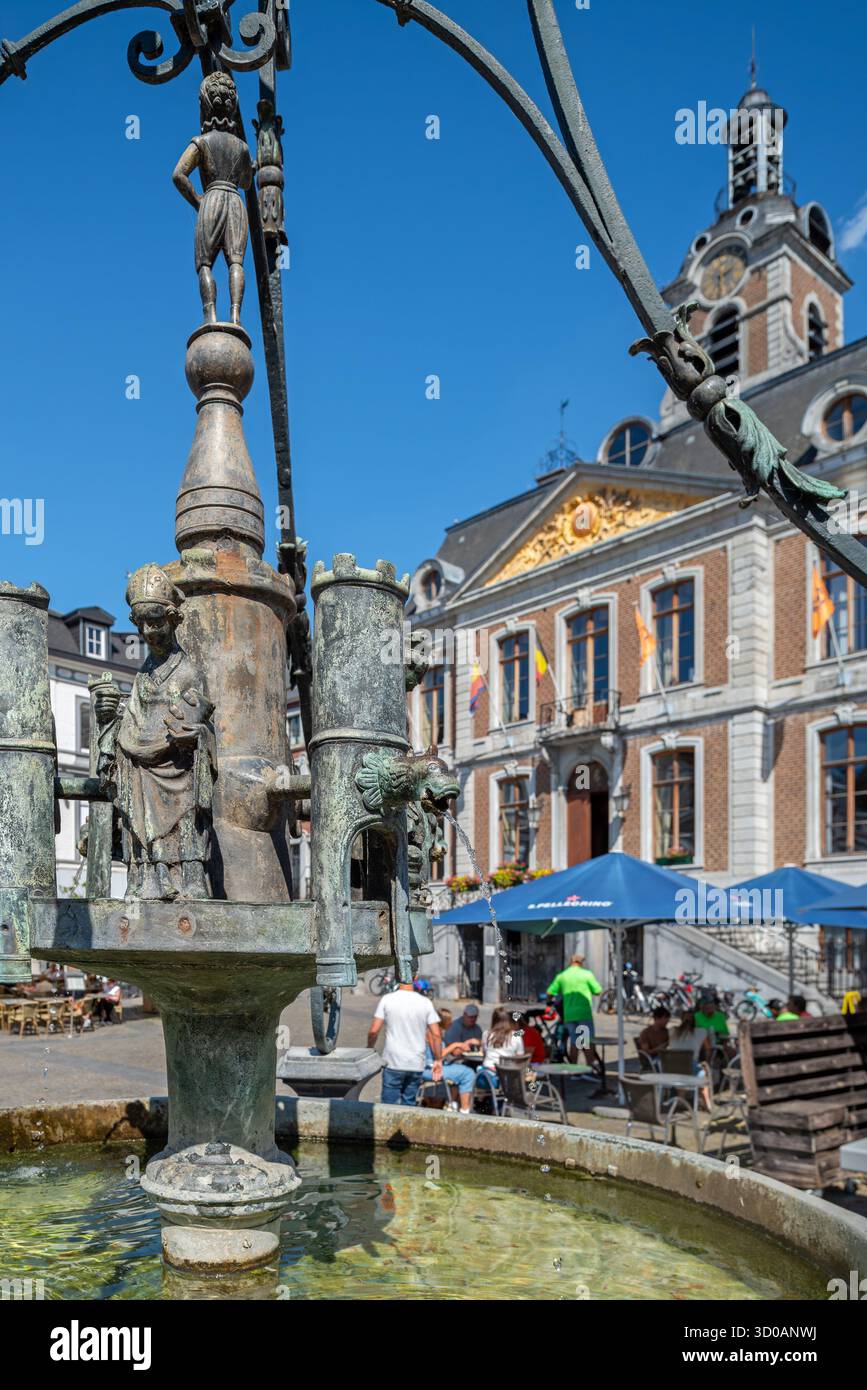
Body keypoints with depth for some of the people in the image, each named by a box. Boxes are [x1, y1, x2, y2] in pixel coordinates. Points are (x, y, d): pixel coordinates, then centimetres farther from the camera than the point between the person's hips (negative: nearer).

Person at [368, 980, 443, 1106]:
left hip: (393, 1063, -2)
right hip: (416, 1065, 2)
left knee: (390, 1104, 3)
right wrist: (438, 1060, 6)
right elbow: (436, 1035, -3)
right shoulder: (425, 1002, -2)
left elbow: (374, 1031, -6)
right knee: (409, 1104, 14)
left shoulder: (387, 1000, -6)